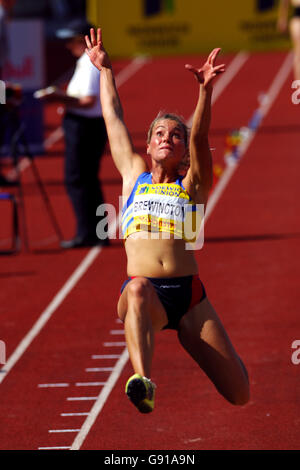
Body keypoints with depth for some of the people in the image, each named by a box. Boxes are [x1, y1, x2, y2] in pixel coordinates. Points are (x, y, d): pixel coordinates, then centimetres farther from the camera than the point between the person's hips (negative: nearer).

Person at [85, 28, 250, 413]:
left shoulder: (192, 186, 13)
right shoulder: (133, 175, 19)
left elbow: (199, 138, -3)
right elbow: (114, 118, 24)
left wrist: (205, 90, -18)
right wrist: (105, 70, 24)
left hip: (189, 296, 1)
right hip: (144, 292, -1)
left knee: (239, 394, -2)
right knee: (138, 289, -40)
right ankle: (143, 382, -60)